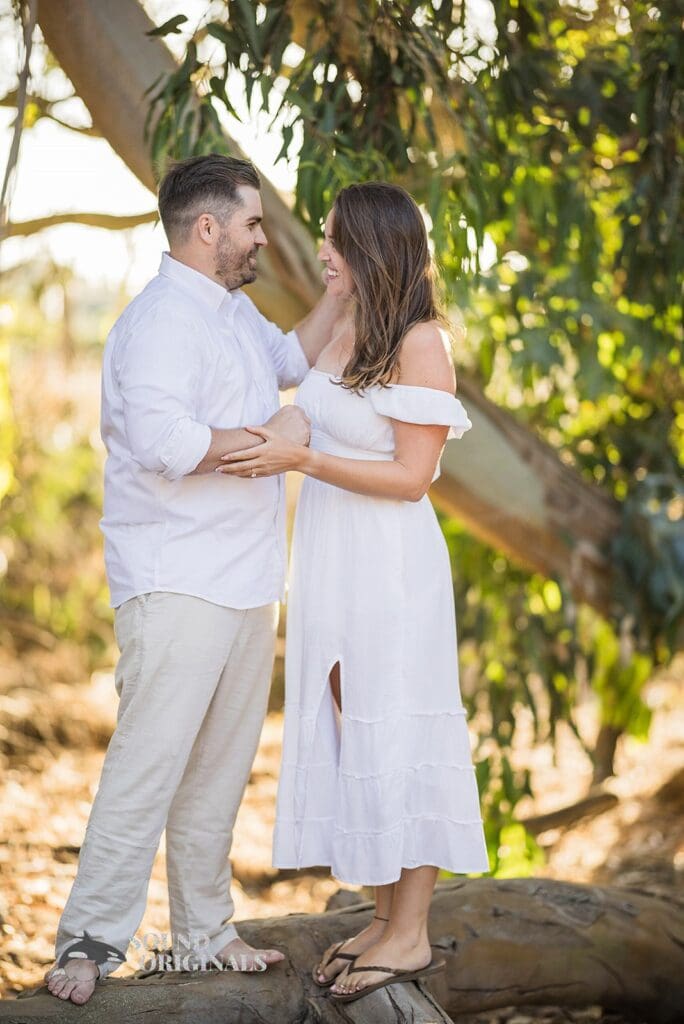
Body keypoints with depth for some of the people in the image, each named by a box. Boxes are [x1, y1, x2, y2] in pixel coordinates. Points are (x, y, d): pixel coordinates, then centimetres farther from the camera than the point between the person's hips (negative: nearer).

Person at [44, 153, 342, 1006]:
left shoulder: (234, 312, 18)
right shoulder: (162, 319, -13)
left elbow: (290, 358, 40)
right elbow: (163, 440, -27)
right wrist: (270, 436, -16)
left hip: (244, 583, 9)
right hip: (177, 586, -9)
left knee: (220, 767, 12)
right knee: (150, 761, -12)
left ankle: (203, 928, 20)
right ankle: (90, 940, -7)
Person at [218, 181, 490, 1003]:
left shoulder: (420, 344, -13)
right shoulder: (342, 329, 8)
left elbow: (411, 477, -16)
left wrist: (300, 460, -20)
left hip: (388, 563, -8)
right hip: (328, 557, 8)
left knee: (393, 734, -1)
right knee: (348, 731, 11)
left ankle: (411, 936, 9)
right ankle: (386, 918, 22)